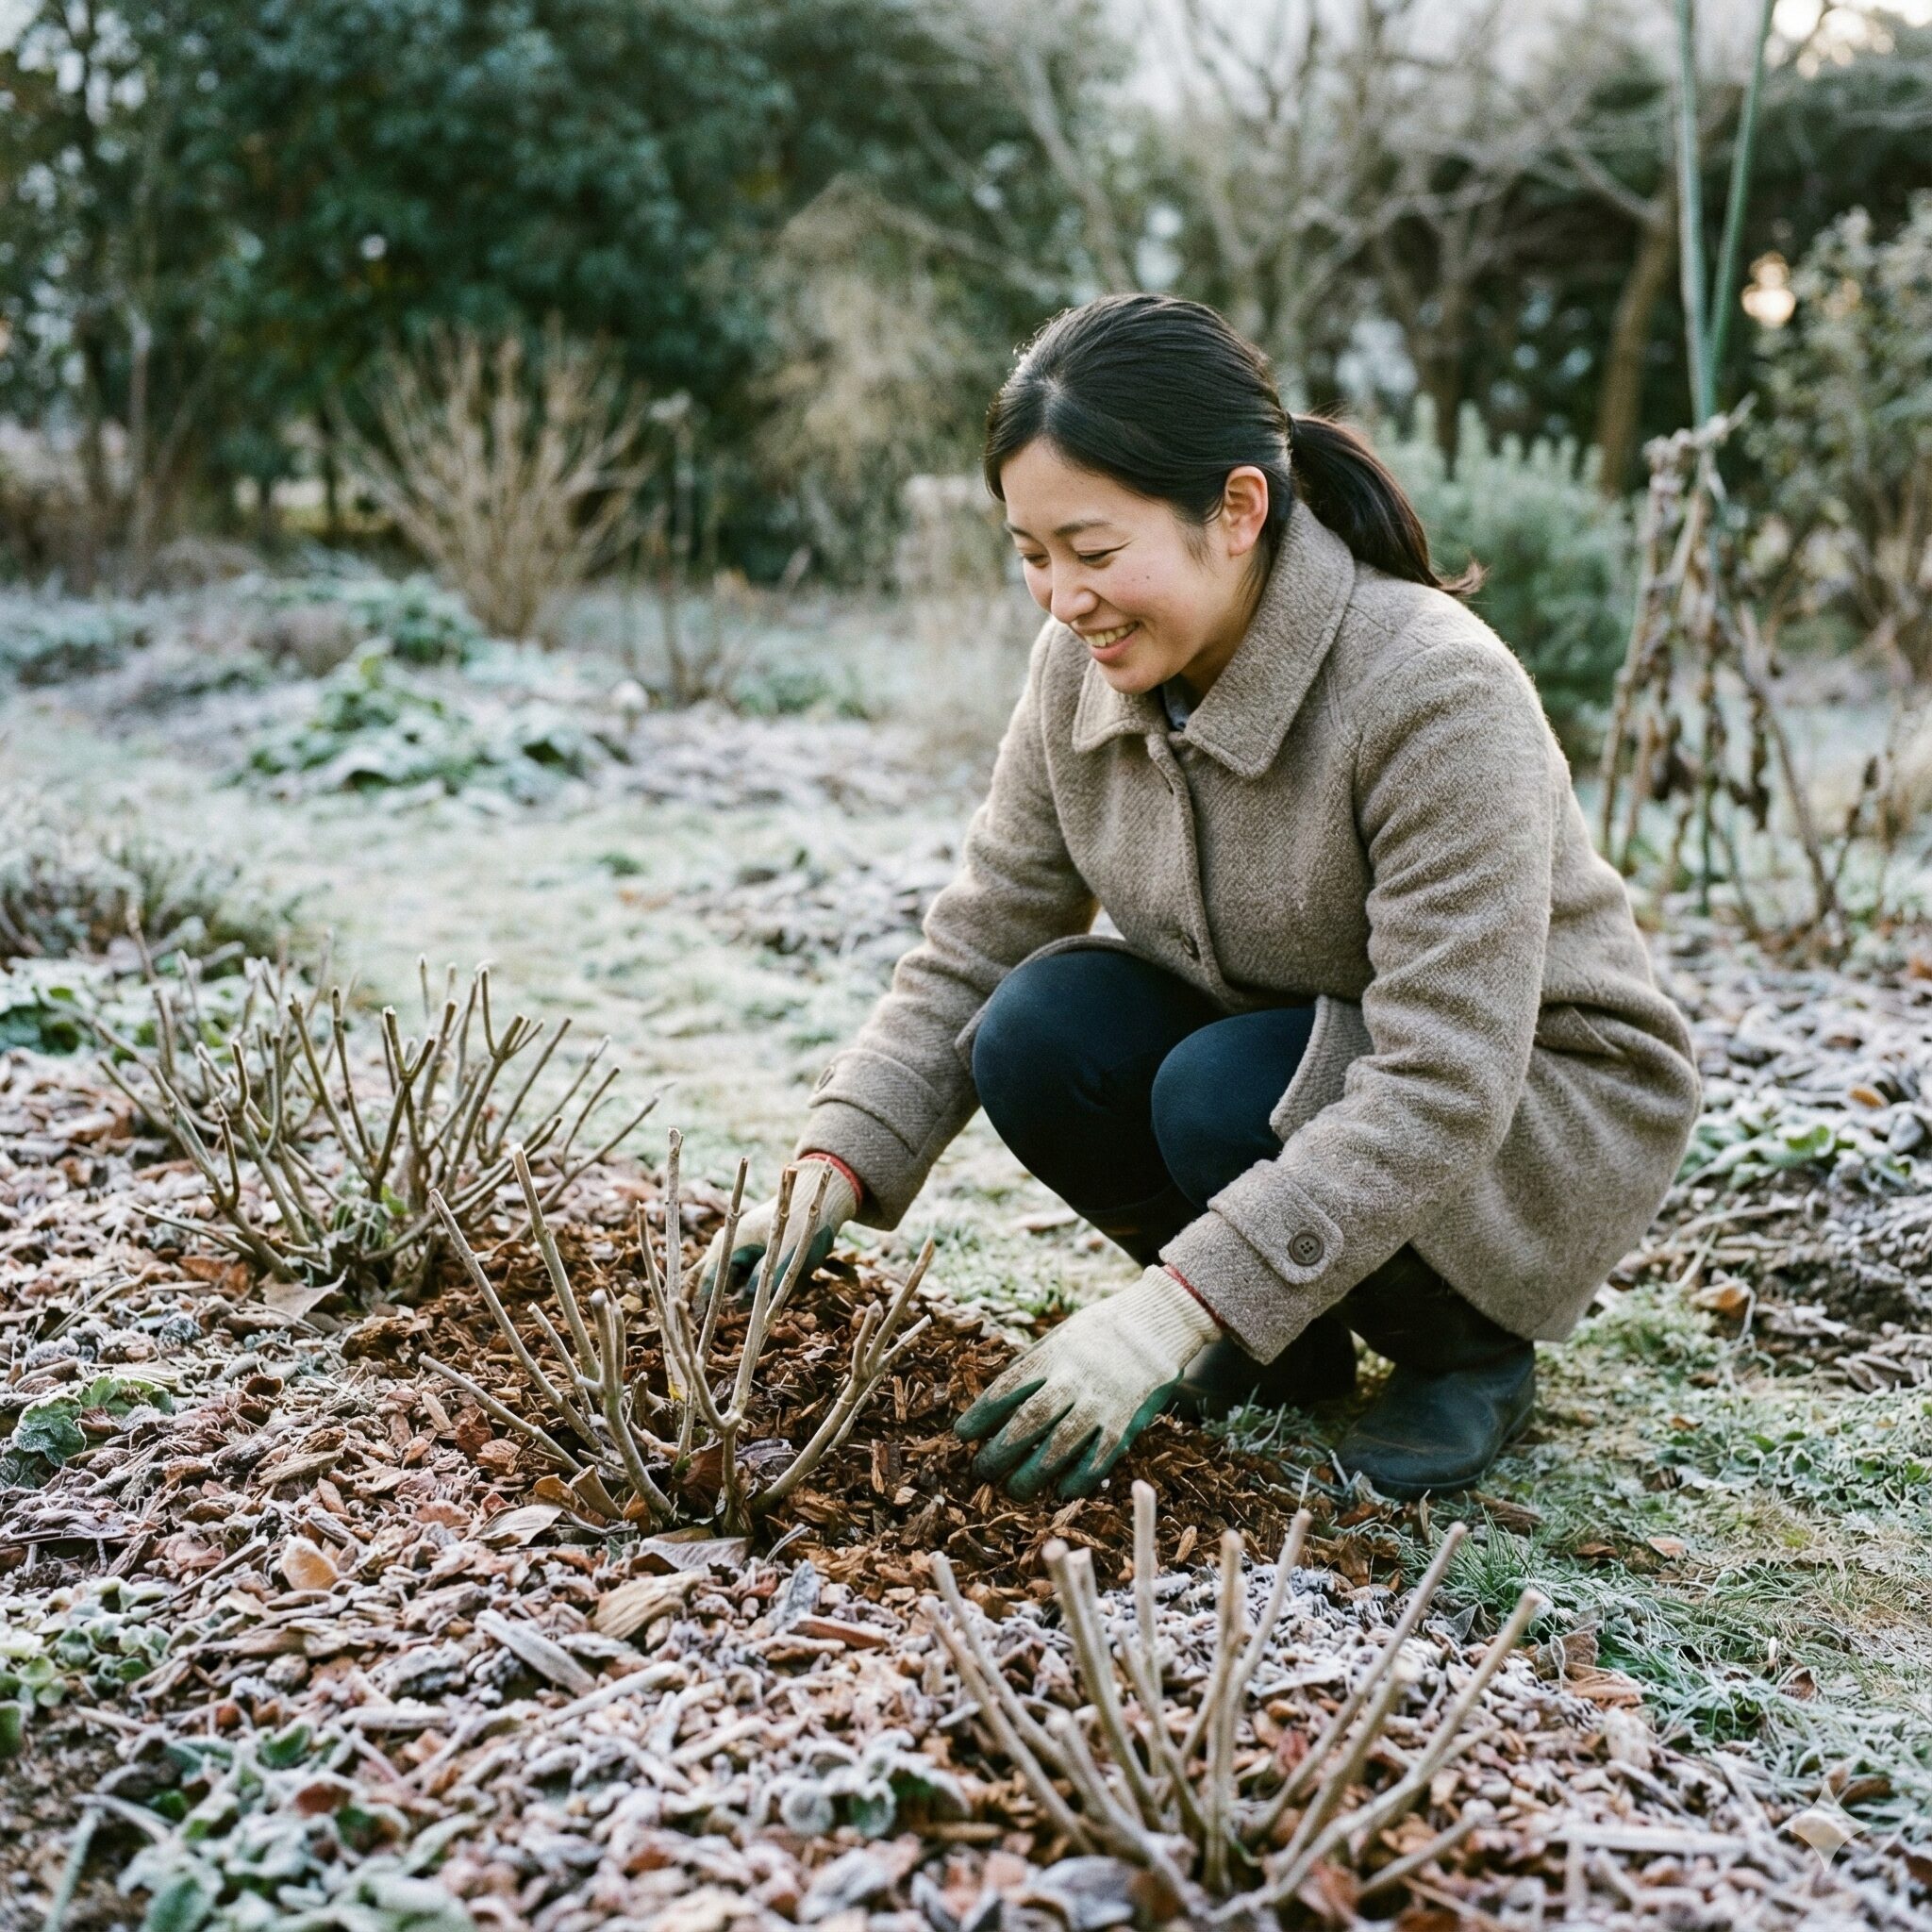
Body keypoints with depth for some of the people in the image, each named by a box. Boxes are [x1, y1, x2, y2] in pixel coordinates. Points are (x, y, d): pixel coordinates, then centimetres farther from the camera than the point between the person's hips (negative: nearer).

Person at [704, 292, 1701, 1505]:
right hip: (1269, 1051, 6)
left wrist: (1171, 1310, -40)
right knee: (1037, 1031, -21)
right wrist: (831, 1176, -22)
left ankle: (1470, 1351, -3)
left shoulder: (1437, 696, -31)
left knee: (1230, 1096, -33)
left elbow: (1440, 1094, -35)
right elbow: (972, 950, -7)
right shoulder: (1082, 669, -12)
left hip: (1548, 1104, -5)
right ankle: (1291, 1341, 3)